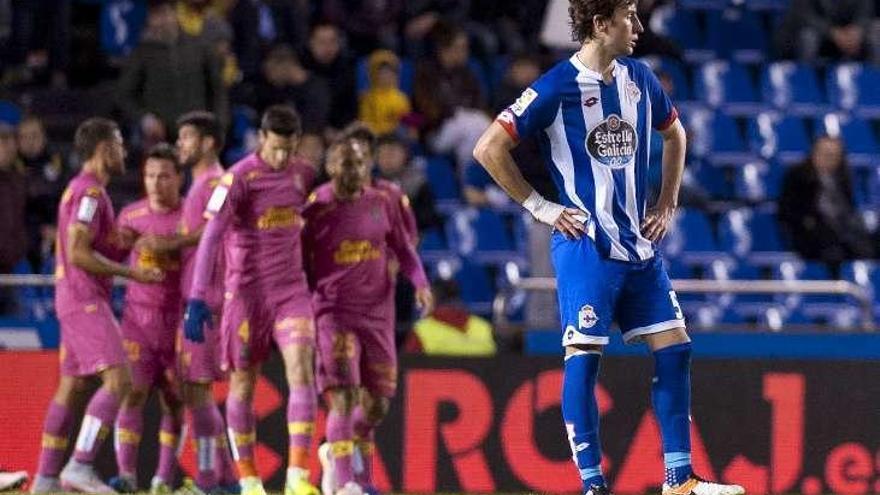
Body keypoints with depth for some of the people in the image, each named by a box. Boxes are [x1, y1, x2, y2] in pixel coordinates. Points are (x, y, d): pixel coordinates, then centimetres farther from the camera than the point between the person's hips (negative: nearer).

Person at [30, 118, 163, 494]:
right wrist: (131, 273, -15)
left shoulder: (79, 189, 19)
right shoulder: (90, 192, -13)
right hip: (85, 301, -11)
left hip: (76, 301, 11)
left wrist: (123, 243, 15)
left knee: (71, 387, 11)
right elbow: (78, 254, -20)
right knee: (118, 380, -17)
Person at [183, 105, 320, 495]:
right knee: (243, 382, 6)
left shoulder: (303, 175, 5)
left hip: (291, 288, 3)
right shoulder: (239, 178, -12)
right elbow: (210, 238, -17)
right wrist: (197, 299, -23)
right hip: (247, 291, -3)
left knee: (301, 370, -14)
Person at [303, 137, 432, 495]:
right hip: (334, 314, -4)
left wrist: (420, 283, -2)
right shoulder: (315, 209, -6)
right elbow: (300, 267, 2)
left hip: (378, 314, 4)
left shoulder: (382, 203, 5)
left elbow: (403, 248, 14)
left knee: (376, 403, 8)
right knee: (344, 397, -17)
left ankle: (335, 454, 35)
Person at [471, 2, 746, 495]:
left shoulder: (638, 79, 8)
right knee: (583, 357, -8)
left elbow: (674, 134, 26)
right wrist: (540, 207, -9)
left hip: (639, 245, 7)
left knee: (675, 348, 3)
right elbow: (489, 149, -10)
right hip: (586, 246, -7)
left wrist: (667, 205, 16)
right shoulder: (557, 88, -11)